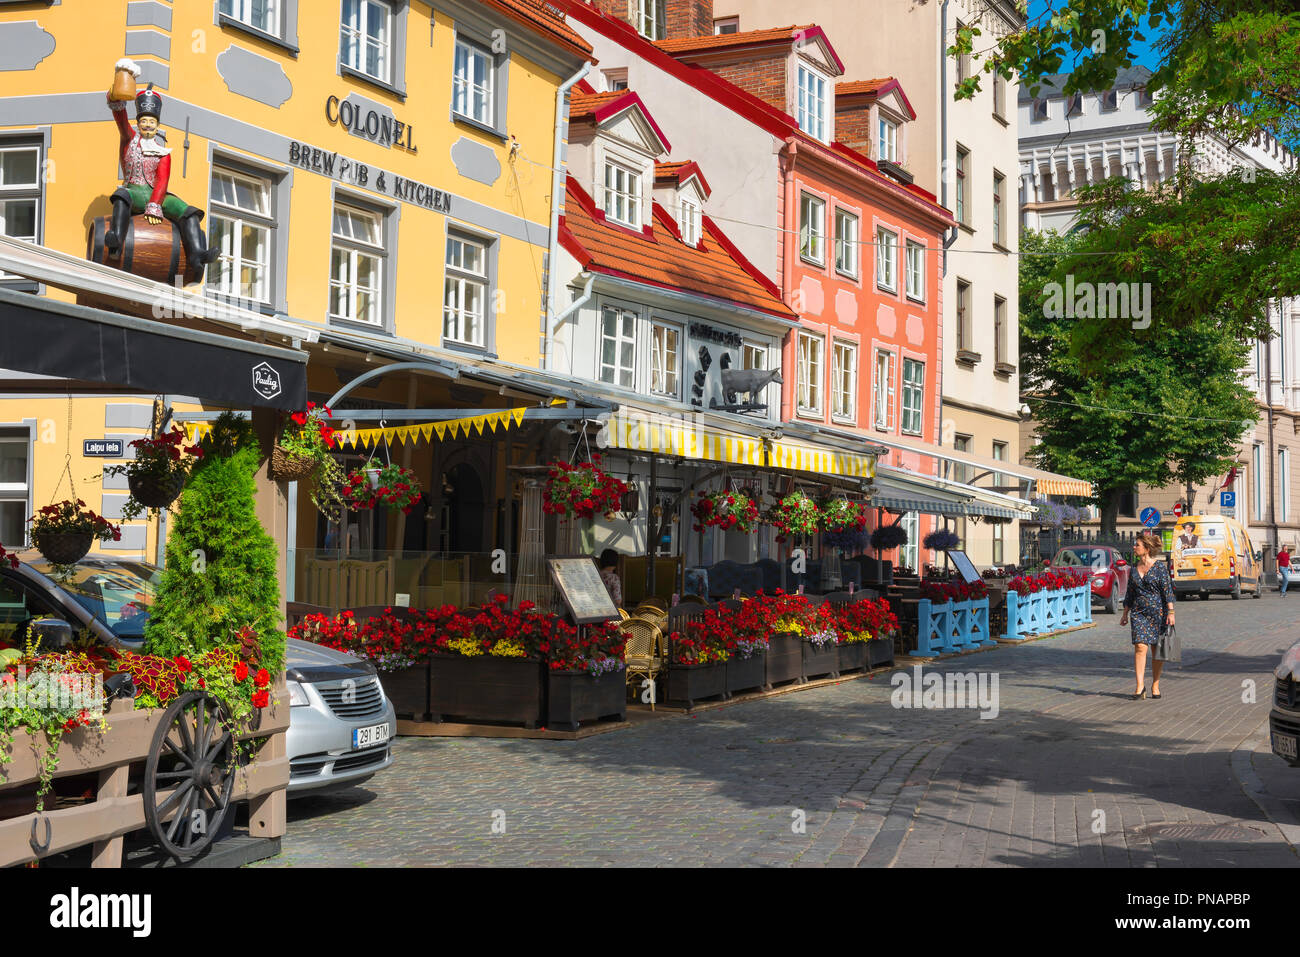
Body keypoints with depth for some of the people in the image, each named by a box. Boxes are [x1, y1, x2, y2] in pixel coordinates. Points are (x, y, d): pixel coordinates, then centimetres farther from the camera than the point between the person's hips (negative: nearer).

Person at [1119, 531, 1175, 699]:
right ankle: (1140, 685, -12)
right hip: (1139, 613, 3)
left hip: (1158, 612, -3)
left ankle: (1155, 685, 16)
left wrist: (1170, 612, -12)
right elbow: (1130, 593, 16)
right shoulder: (1134, 568, 9)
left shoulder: (1159, 567, -5)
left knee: (1157, 650, 5)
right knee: (1140, 647, -11)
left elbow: (1168, 590, -6)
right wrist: (1125, 615, 16)